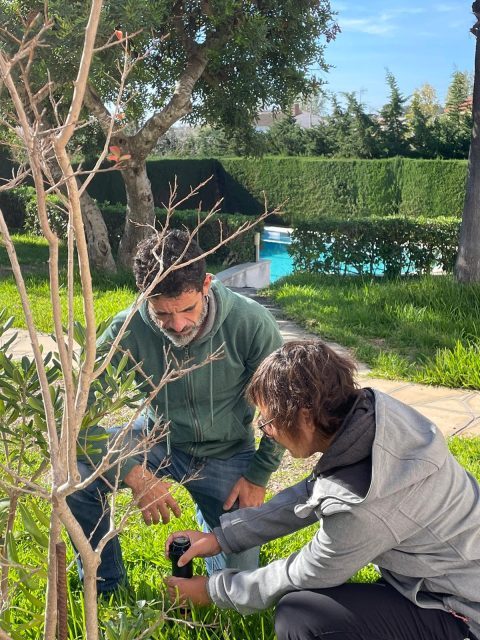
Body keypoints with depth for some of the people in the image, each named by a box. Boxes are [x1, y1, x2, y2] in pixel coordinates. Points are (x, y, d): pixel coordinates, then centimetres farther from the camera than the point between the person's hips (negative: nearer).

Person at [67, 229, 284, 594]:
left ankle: (212, 513, 35)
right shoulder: (129, 330, -25)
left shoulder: (250, 323, -25)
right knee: (76, 472, -27)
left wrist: (258, 475, -8)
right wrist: (136, 475, -34)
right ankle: (105, 585, 1)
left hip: (227, 452, 0)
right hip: (160, 439, 0)